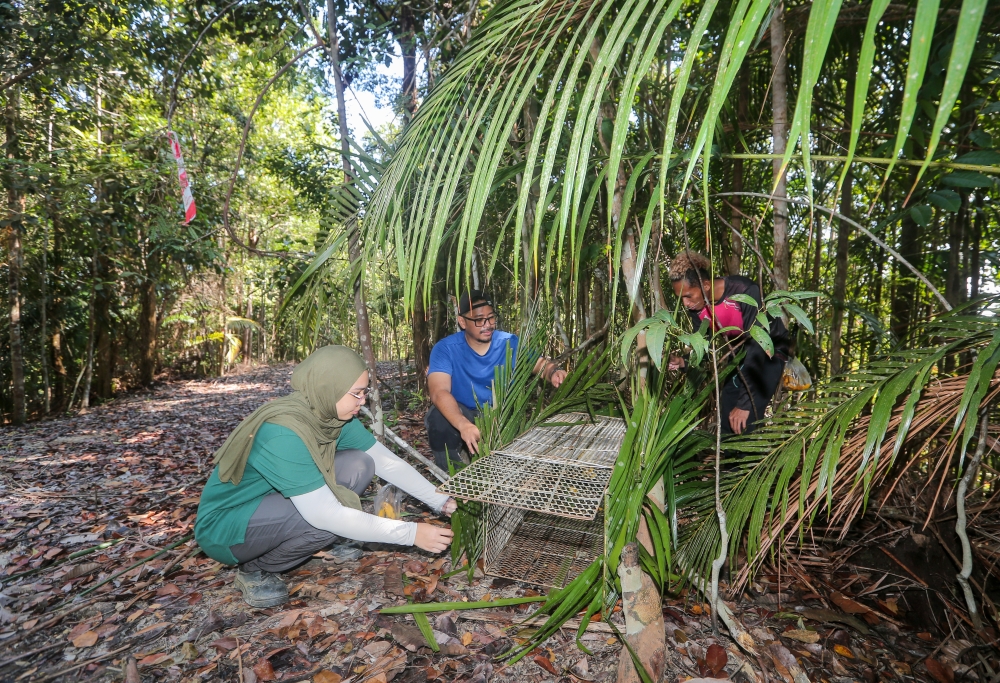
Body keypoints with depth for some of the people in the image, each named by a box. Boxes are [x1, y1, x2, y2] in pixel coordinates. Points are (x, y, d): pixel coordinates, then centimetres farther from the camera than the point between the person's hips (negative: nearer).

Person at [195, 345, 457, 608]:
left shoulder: (335, 418, -10)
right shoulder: (282, 432, -35)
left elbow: (388, 462, -4)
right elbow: (325, 514, -36)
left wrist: (440, 501, -11)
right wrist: (410, 533, -32)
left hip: (270, 500, 7)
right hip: (223, 527, -7)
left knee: (359, 464, -10)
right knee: (325, 519, -31)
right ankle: (254, 570, -4)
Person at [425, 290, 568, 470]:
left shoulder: (510, 342, -8)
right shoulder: (445, 349, -18)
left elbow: (541, 363, -5)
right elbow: (439, 392, -32)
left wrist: (554, 372, -34)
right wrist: (463, 425, -51)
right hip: (463, 414, -2)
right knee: (440, 419, -33)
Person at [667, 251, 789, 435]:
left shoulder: (745, 291, -33)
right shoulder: (696, 306, -15)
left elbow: (757, 346, -33)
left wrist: (745, 404, -34)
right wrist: (683, 362, -28)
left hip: (769, 350, -6)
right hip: (740, 352, 6)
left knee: (744, 423, -16)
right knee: (726, 421, 5)